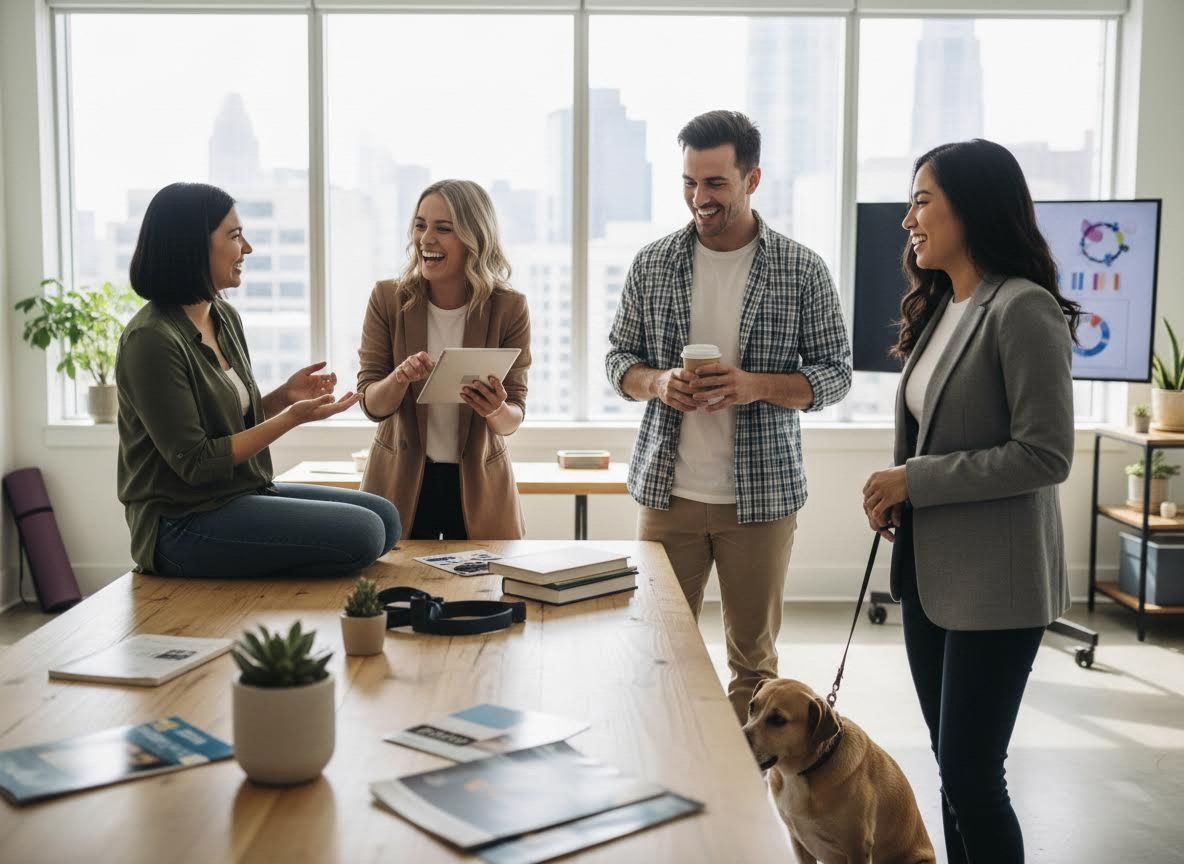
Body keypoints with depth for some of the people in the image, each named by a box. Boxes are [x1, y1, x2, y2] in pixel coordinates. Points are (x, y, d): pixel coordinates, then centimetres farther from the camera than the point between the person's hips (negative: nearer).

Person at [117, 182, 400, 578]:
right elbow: (195, 462, -18)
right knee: (362, 533, -19)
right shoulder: (152, 339, -19)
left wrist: (284, 396, -3)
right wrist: (292, 417, -18)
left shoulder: (225, 317, 8)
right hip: (183, 525, -9)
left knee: (385, 517, 4)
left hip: (242, 494, 9)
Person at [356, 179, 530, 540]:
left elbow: (514, 418, -8)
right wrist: (400, 378, -28)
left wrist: (498, 411, -30)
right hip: (400, 482, 1)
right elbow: (371, 404, -7)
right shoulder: (388, 299, -8)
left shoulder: (509, 308, -11)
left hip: (479, 486, 0)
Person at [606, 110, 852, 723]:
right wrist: (657, 383, -14)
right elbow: (618, 358, 9)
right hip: (667, 490, 2)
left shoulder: (802, 270, -4)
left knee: (754, 657, 12)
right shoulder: (652, 264, 2)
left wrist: (756, 385, -20)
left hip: (762, 493, -1)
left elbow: (835, 374, -1)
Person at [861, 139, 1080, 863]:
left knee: (970, 775, -2)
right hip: (929, 569, 8)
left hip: (993, 581, -8)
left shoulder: (1022, 310, -15)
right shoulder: (939, 308, 11)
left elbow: (1047, 455, -19)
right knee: (955, 766, 16)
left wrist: (918, 480, -17)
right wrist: (896, 495, 2)